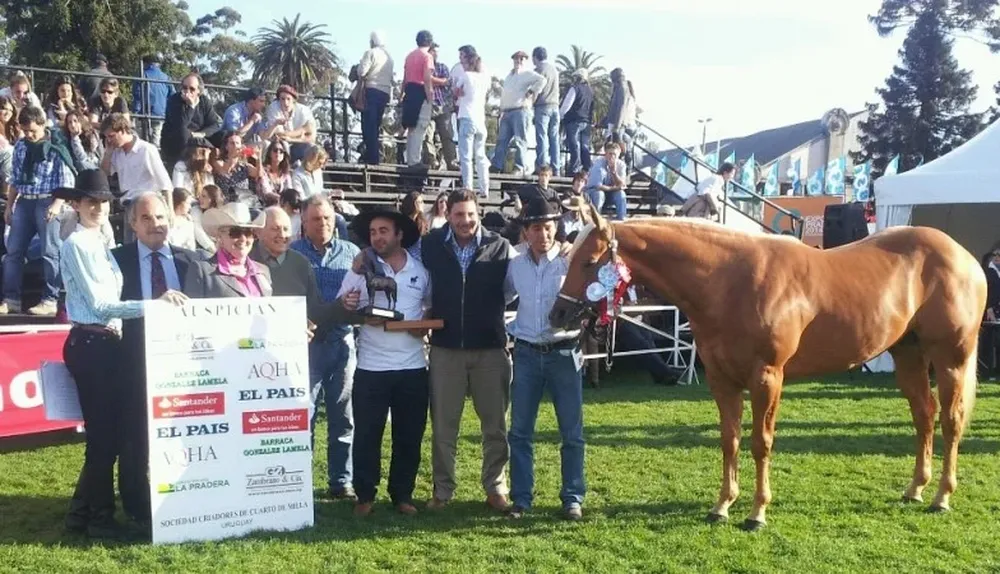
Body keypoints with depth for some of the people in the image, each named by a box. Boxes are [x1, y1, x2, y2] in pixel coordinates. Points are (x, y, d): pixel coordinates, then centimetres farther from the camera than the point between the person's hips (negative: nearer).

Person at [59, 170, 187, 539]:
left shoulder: (99, 243, 15)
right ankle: (100, 516, 11)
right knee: (104, 432, -2)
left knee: (109, 429, 13)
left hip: (105, 343, 9)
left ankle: (83, 510, 25)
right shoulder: (77, 245, -12)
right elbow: (99, 305, -17)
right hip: (89, 345, -9)